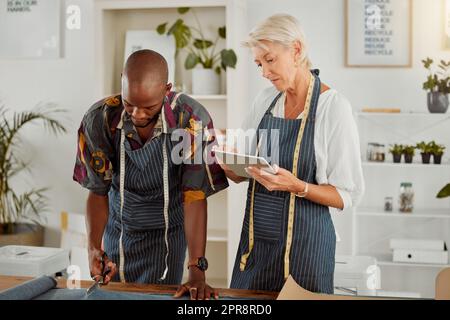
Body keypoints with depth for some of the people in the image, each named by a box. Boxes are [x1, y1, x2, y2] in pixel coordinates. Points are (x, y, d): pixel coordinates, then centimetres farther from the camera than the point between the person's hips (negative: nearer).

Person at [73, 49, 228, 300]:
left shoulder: (192, 121, -26)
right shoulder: (99, 119, -19)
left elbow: (195, 197, -24)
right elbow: (98, 192, -9)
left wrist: (197, 271, -29)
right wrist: (95, 249, -24)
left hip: (167, 234, -2)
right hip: (117, 230, 2)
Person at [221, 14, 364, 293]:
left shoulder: (334, 107, -11)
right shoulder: (265, 100, 5)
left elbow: (348, 195, -10)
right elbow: (242, 174, 12)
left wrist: (296, 185, -25)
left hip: (304, 239, -5)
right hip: (256, 236, 5)